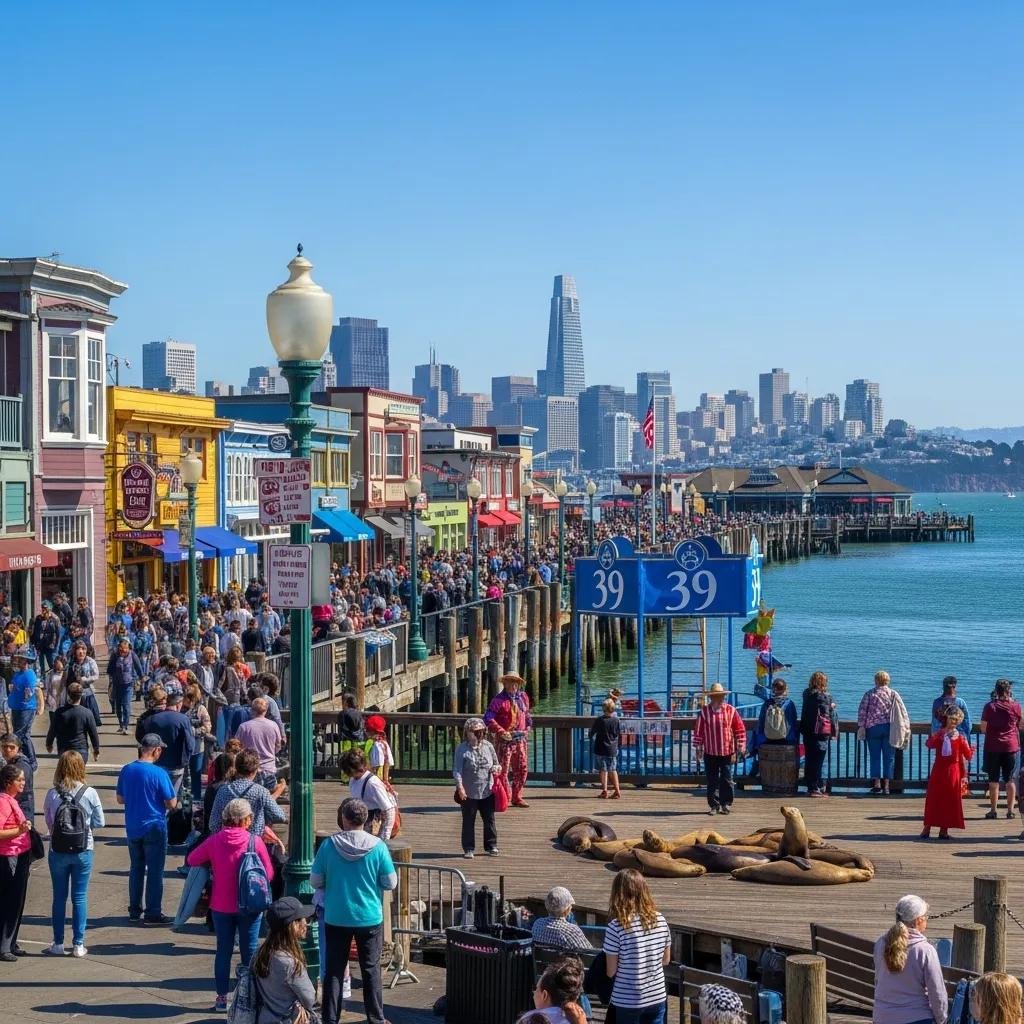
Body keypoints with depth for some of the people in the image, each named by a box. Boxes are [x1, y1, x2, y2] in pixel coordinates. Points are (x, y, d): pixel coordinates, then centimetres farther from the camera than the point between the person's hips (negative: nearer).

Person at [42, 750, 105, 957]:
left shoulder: (52, 794, -8)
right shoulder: (89, 793, -10)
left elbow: (48, 821, 0)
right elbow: (99, 822, -4)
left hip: (58, 852, 1)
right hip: (83, 851, -1)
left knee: (59, 897, 12)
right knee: (80, 897, 8)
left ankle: (58, 943, 17)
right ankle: (78, 944, 10)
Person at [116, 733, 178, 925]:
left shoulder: (126, 771, -1)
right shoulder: (159, 774, -17)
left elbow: (120, 799, 9)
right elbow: (171, 804, -14)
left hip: (132, 828, 6)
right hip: (154, 828, -5)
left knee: (136, 869, 16)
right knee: (155, 871, 3)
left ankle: (134, 910, 21)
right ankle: (153, 913, 6)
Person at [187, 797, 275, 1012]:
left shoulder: (214, 841, -8)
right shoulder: (255, 842, -12)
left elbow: (192, 860, 3)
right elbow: (269, 874, -6)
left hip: (221, 906, 2)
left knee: (223, 951, 13)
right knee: (250, 951, 9)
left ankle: (222, 998, 16)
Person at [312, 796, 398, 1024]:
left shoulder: (328, 845, -11)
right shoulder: (378, 847, -12)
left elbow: (315, 882, -4)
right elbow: (390, 883, -6)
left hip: (336, 918, 0)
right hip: (370, 918, 0)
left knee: (334, 970, 10)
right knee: (371, 969, 12)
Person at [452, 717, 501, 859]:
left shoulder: (488, 746, 4)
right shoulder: (462, 749, -8)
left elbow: (497, 764, 16)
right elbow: (457, 770, -13)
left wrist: (496, 768, -8)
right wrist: (460, 787, -24)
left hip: (487, 791, 3)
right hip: (469, 793, -3)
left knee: (489, 820, 9)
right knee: (468, 822, 5)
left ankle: (491, 846, 21)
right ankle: (468, 849, 14)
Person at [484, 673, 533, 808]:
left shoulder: (523, 697, 11)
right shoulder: (499, 699, -9)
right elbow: (488, 718, -16)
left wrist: (528, 725, 13)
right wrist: (501, 732, -20)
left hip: (520, 739, 6)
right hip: (505, 739, -6)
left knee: (522, 768, 9)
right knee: (503, 769, -4)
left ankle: (517, 797, 20)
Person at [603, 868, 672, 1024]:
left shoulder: (616, 926, -18)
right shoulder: (660, 921, -3)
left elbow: (611, 971, -12)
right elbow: (666, 959, 9)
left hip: (628, 1001, -4)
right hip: (658, 997, 4)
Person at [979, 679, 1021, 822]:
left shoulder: (989, 707, -5)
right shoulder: (1015, 707, -5)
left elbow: (983, 728, -1)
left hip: (992, 747, 0)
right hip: (1011, 747, 0)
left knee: (993, 780, 6)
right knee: (1010, 780, 7)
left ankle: (993, 810, 5)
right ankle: (1010, 810, 6)